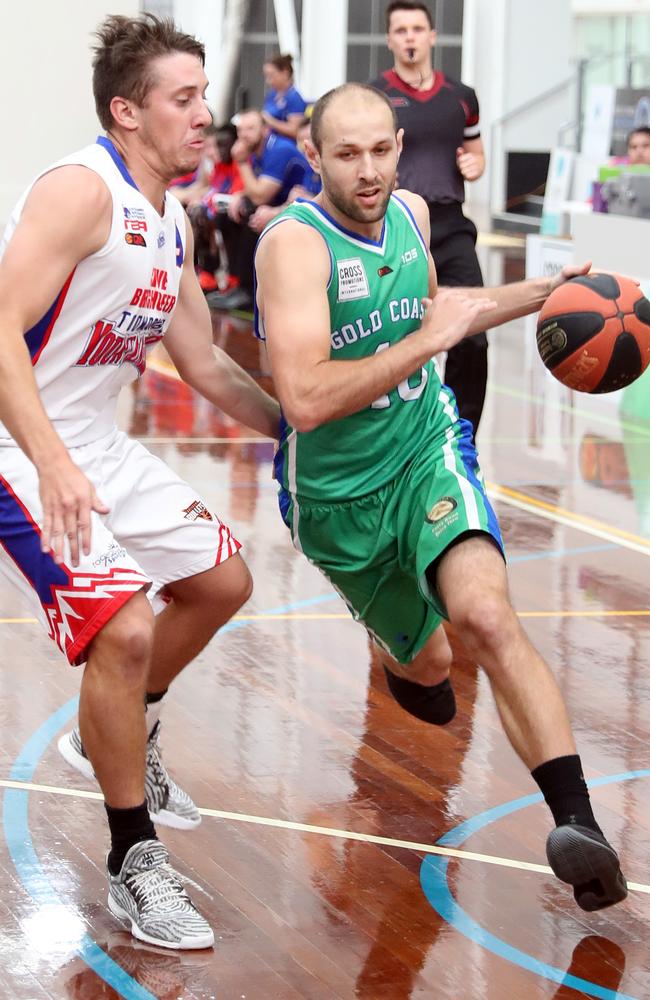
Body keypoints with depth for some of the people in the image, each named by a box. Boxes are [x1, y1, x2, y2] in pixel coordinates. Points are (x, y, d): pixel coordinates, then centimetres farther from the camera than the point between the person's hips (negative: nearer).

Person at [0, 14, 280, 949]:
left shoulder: (171, 223, 9)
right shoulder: (81, 190, -19)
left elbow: (205, 364, 20)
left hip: (98, 446, 10)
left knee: (221, 580, 18)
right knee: (124, 625, -21)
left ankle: (115, 737, 38)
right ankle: (133, 863, -6)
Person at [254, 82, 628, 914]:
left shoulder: (411, 213, -2)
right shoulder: (295, 244, -23)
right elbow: (304, 401, -35)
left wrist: (540, 294, 11)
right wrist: (426, 340, -31)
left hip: (429, 449, 3)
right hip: (337, 494, -2)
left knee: (484, 614, -25)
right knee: (426, 670, 15)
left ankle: (579, 824, -32)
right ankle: (403, 658, 57)